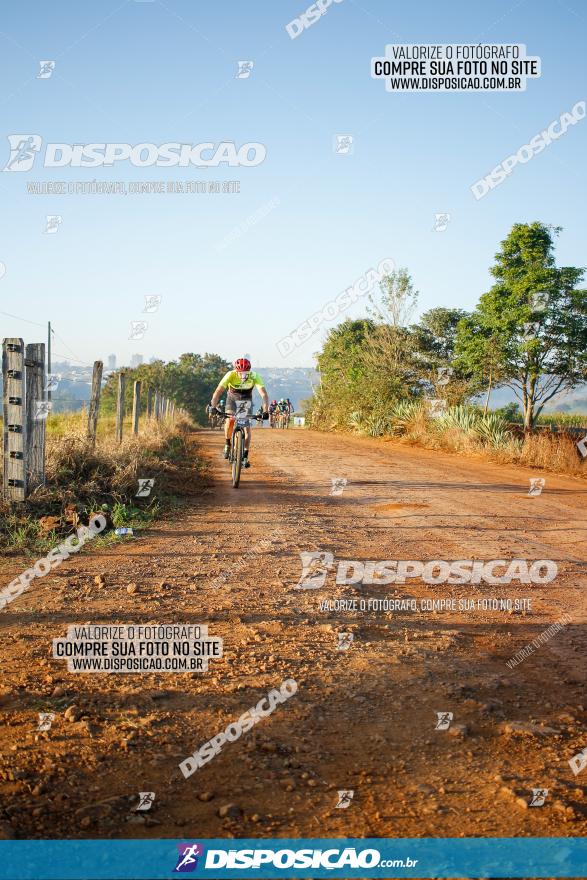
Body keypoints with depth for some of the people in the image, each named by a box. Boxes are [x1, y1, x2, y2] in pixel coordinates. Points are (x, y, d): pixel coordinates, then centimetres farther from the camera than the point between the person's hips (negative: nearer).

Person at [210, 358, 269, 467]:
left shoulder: (254, 376, -31)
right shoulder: (230, 375, -32)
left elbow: (263, 394, -37)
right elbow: (218, 392, -37)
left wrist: (265, 411, -50)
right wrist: (213, 407, -51)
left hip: (246, 401, 1)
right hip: (232, 398, -1)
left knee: (247, 427, -10)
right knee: (230, 420, -24)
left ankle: (245, 457, -4)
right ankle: (227, 443, 2)